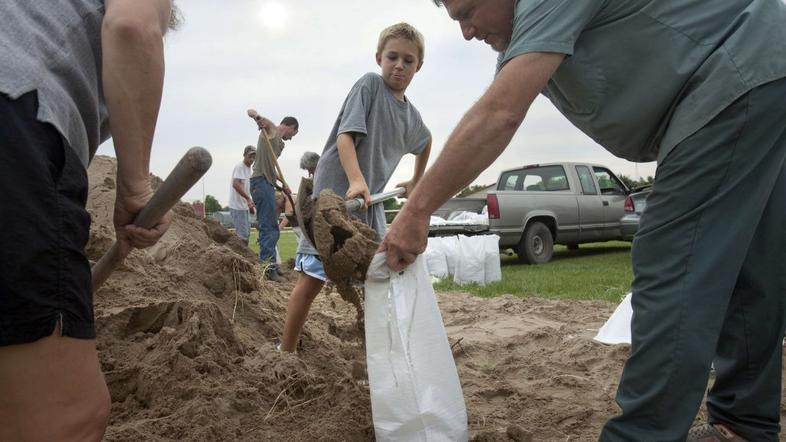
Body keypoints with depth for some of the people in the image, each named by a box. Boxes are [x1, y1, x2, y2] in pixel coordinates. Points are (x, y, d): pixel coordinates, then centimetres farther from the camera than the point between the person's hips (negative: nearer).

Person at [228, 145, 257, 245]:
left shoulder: (248, 168, 17)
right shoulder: (239, 167, -11)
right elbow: (236, 184, -25)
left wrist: (250, 203, 21)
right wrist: (248, 198, -31)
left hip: (244, 206, 10)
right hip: (237, 206, -10)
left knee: (246, 232, 14)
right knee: (242, 234, -11)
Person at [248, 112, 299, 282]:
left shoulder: (279, 143, 26)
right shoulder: (270, 128, 5)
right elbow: (250, 111, -5)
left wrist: (283, 184, 23)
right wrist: (257, 116, -27)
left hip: (268, 183, 9)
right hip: (261, 181, -9)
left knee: (271, 227, 13)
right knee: (268, 226, -15)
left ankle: (270, 265, 19)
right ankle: (268, 264, -18)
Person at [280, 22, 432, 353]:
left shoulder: (411, 116, 14)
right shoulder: (370, 84, -6)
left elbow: (426, 142, 37)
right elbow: (346, 134, -18)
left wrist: (416, 182, 33)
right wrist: (356, 180, -32)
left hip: (370, 201, 7)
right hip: (334, 194, -6)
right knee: (312, 278, -7)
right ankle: (286, 353, 5)